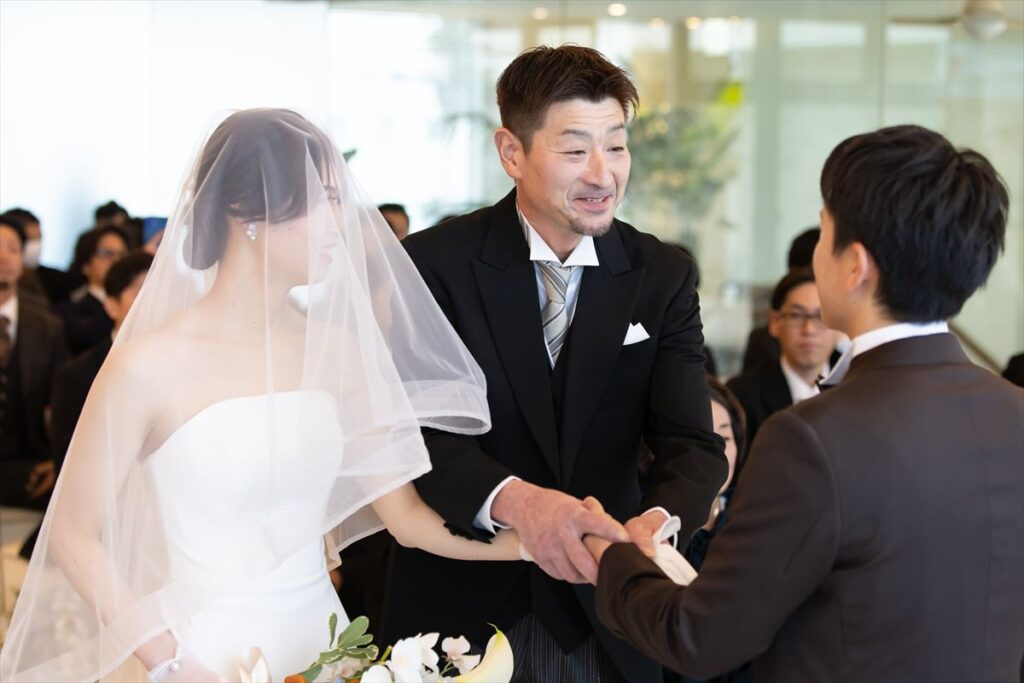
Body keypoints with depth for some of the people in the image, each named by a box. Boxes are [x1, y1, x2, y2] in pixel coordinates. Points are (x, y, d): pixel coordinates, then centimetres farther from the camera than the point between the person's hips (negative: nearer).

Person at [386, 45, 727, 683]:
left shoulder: (664, 276, -1)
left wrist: (659, 520, -31)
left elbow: (692, 442, -9)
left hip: (606, 618, 3)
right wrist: (511, 499, -37)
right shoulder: (436, 264, -9)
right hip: (461, 606, -2)